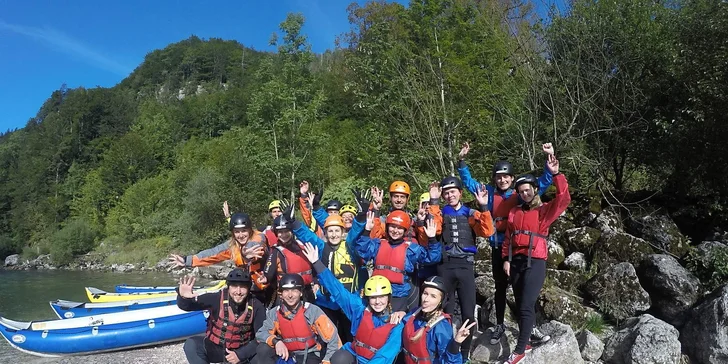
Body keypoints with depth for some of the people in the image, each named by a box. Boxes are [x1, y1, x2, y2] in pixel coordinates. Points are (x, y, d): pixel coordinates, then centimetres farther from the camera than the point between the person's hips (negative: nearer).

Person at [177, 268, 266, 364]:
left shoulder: (256, 307, -16)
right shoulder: (217, 299, -19)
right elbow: (186, 305, -18)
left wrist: (240, 354, -25)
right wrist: (183, 297, -43)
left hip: (241, 350, 0)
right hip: (213, 347, 0)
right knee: (191, 345, -25)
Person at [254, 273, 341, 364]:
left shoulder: (313, 310, -15)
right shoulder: (274, 313, -4)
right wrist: (276, 341, -24)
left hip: (311, 356, -3)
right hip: (287, 355, 4)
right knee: (263, 350, -17)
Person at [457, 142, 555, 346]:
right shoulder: (490, 193, 3)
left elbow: (544, 181, -2)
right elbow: (468, 182, 12)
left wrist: (550, 159, -14)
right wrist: (462, 161, 2)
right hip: (497, 248, 2)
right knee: (500, 287, 15)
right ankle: (499, 326, 27)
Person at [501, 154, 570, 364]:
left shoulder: (544, 211, 2)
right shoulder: (514, 212, 15)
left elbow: (564, 199, -15)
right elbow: (508, 238, 14)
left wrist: (556, 175, -23)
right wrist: (506, 259, 6)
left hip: (535, 262, -5)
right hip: (516, 262, 5)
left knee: (526, 306, -9)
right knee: (520, 306, 11)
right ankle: (524, 344, 24)